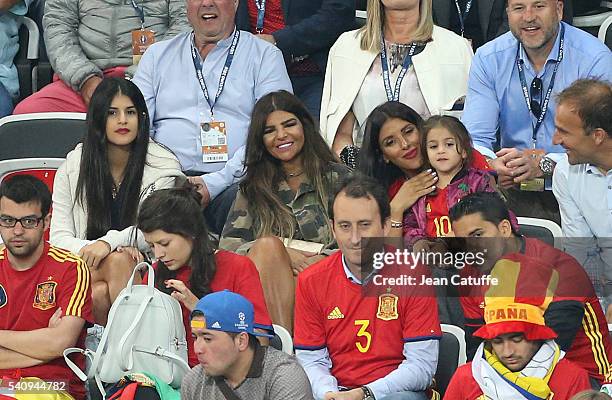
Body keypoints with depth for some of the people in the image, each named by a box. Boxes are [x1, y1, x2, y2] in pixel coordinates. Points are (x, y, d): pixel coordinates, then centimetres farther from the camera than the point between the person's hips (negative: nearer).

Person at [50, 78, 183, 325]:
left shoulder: (163, 165, 1)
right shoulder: (73, 166, 6)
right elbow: (59, 237, 1)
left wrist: (110, 242, -24)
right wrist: (92, 249, -20)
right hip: (86, 266, 1)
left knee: (119, 261, -36)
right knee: (100, 292, -35)